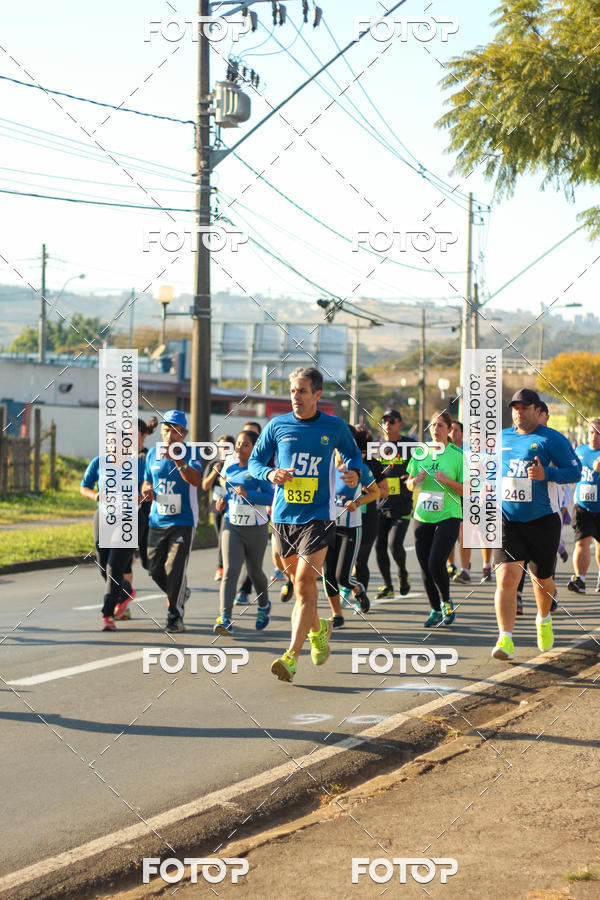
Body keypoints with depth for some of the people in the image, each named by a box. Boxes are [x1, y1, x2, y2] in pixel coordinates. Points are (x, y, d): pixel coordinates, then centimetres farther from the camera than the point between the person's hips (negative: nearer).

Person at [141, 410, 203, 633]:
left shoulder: (190, 453, -8)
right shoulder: (152, 453, 7)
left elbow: (196, 480, -26)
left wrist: (177, 460, -39)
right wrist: (147, 490, -3)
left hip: (183, 521, -5)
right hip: (157, 521, 5)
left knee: (174, 569, -12)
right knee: (155, 569, 6)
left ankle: (175, 617, -2)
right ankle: (180, 593, 35)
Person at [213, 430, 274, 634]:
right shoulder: (231, 469, 9)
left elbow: (272, 496, -18)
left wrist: (248, 494, -27)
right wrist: (223, 503, 6)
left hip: (256, 528, -3)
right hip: (231, 526, 3)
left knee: (254, 571, 14)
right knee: (230, 571, -13)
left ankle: (264, 606, 44)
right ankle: (225, 620, -20)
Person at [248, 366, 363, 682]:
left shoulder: (335, 427, 2)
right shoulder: (277, 426, 5)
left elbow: (353, 455, 17)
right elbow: (254, 461, 10)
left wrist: (354, 473, -6)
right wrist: (270, 474, -11)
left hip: (318, 515, -3)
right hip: (283, 515, 3)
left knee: (304, 584, -14)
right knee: (299, 583, 13)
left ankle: (291, 656, -17)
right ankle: (318, 628, 42)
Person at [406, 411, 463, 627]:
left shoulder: (458, 455, -4)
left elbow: (466, 491, -3)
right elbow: (409, 485, 15)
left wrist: (448, 481, -18)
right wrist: (415, 481, -7)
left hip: (448, 516, -4)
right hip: (423, 517, 4)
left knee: (436, 563, -16)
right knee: (425, 567, 4)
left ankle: (446, 603, 8)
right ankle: (436, 609, 20)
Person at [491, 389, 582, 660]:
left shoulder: (552, 439, -4)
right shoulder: (500, 438, 10)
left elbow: (575, 471, -9)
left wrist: (546, 474, -25)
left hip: (542, 521, -2)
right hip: (506, 520, 2)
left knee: (542, 578, 13)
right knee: (507, 576, -15)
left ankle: (544, 620, 45)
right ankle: (505, 639, -20)